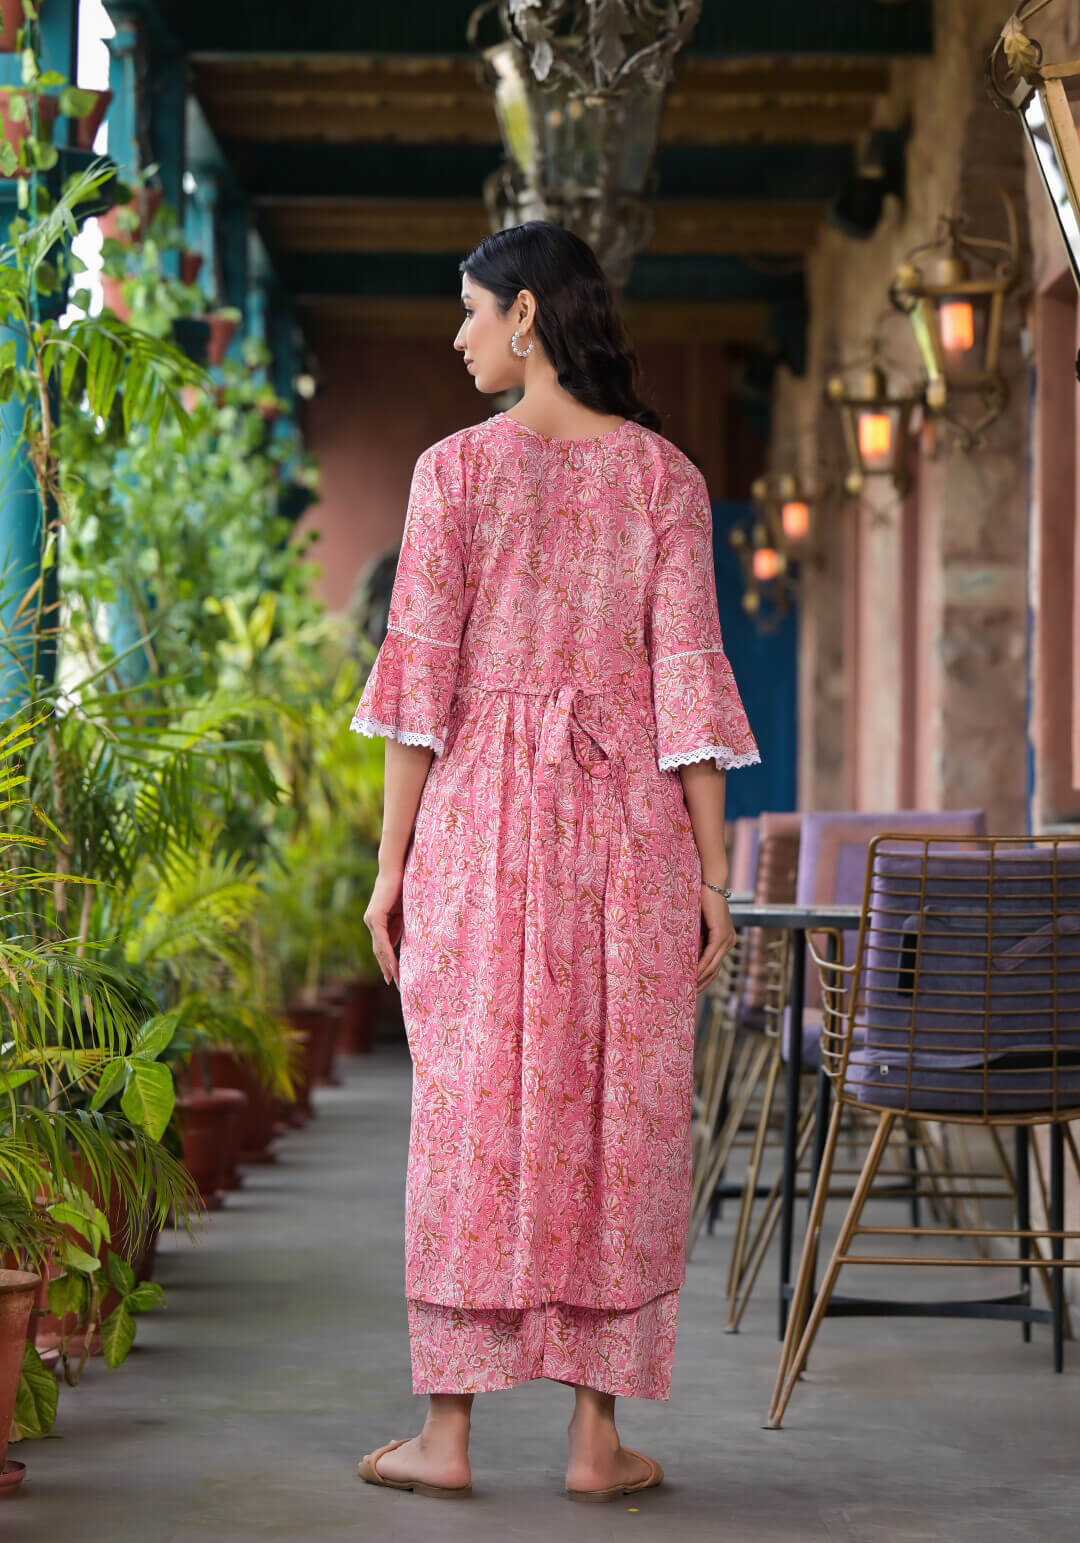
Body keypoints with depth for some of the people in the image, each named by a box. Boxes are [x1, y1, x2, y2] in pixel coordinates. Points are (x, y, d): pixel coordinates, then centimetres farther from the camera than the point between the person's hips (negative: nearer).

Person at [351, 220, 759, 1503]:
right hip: (632, 819, 1)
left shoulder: (455, 469, -3)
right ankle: (598, 1436, 8)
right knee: (619, 1115, 6)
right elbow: (686, 676, -2)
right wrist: (711, 874, 1)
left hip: (483, 815, -1)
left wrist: (392, 863, 1)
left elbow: (421, 675, -5)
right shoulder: (666, 477, 2)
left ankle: (447, 1431, 8)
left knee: (471, 1108, 5)